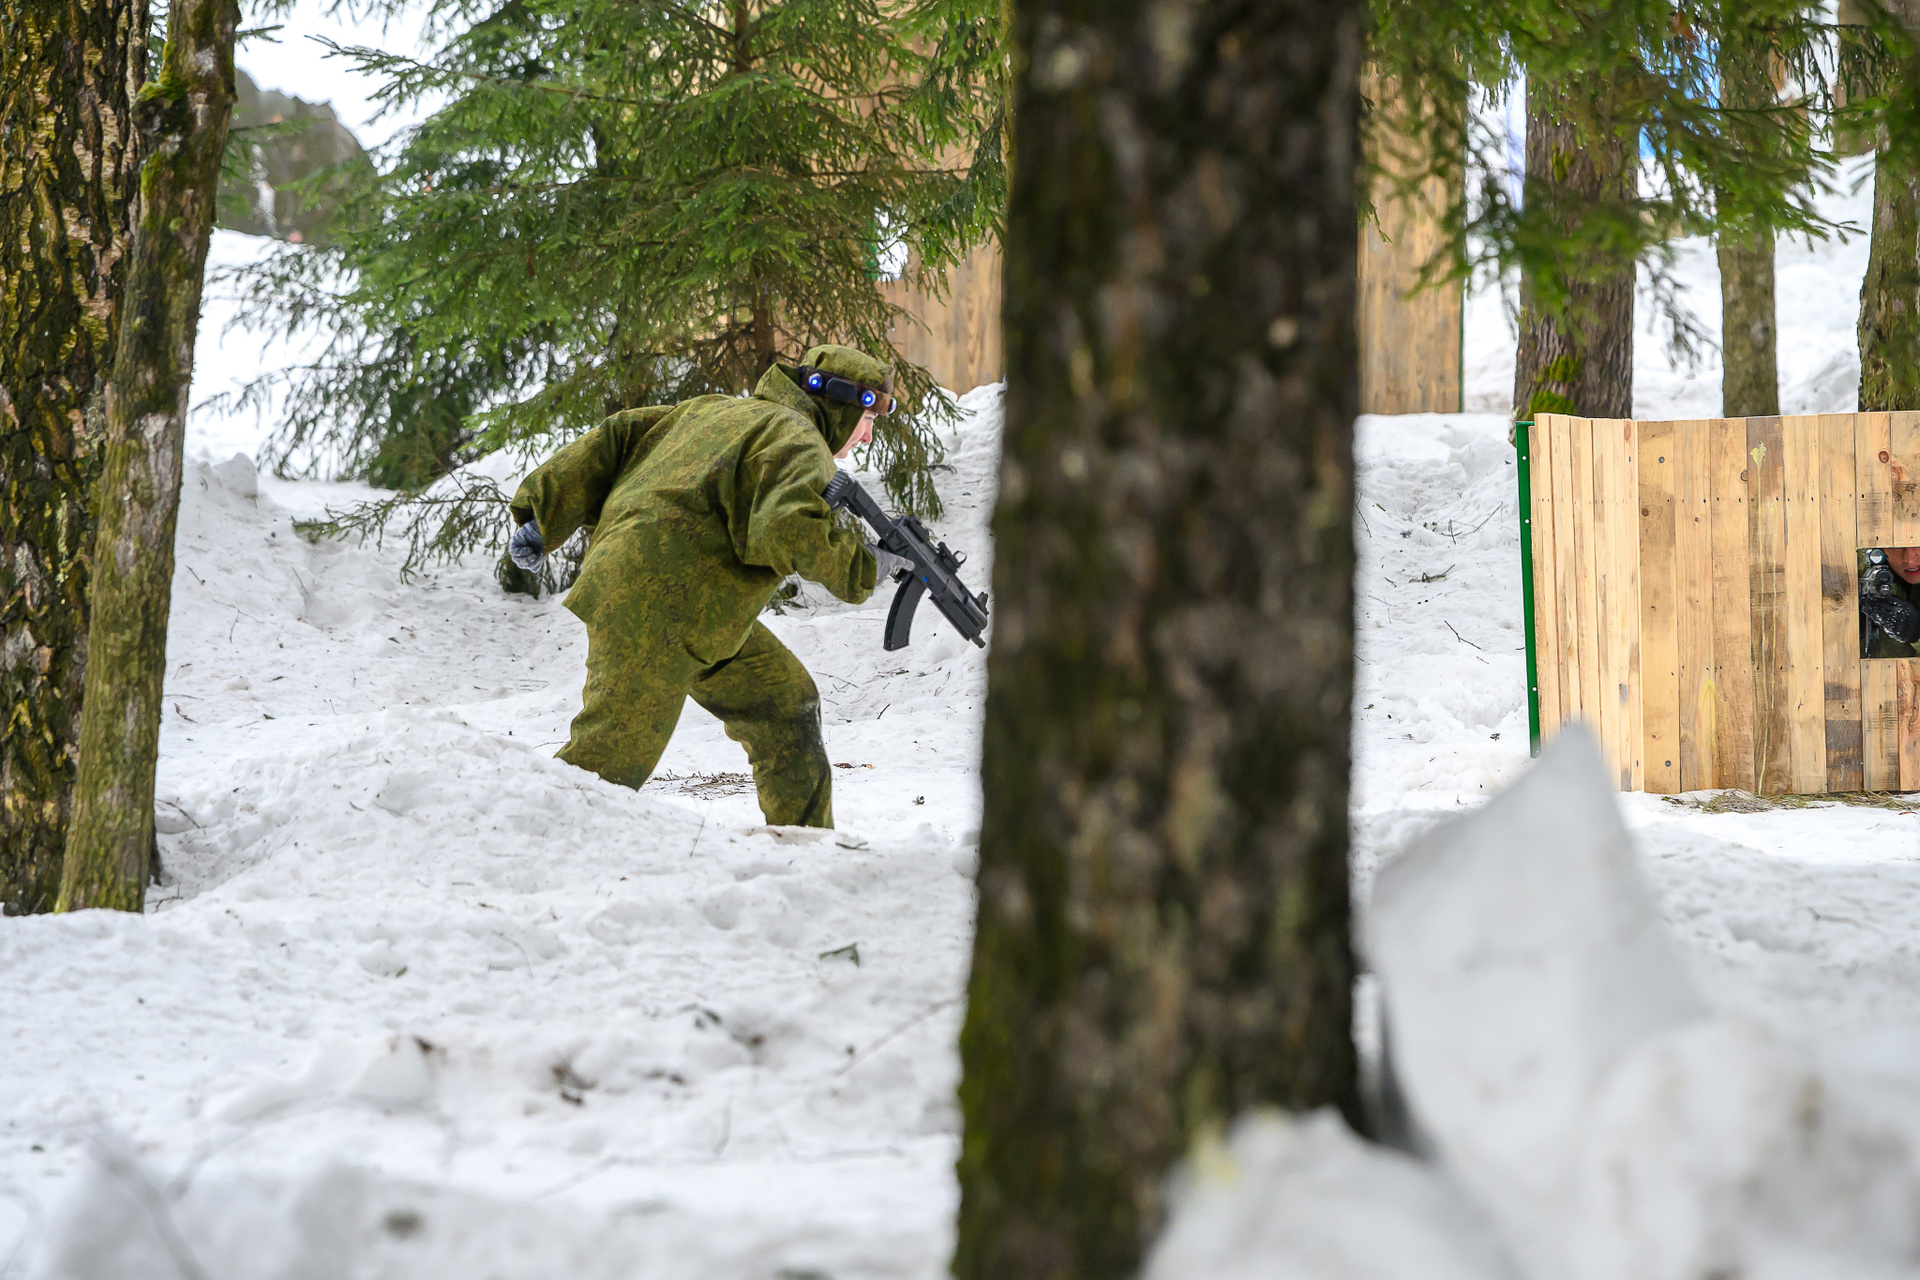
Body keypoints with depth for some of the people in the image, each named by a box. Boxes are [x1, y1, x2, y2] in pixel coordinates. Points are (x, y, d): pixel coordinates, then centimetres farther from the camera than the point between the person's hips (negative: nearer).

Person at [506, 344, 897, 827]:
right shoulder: (799, 443, -4)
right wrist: (866, 565, -10)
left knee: (785, 701, 14)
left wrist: (543, 513, 14)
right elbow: (789, 530, -24)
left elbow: (616, 439, 16)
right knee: (615, 757, -9)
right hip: (656, 609, -10)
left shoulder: (713, 409, 23)